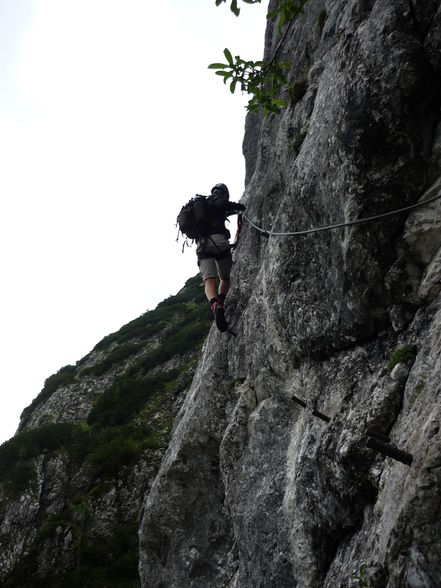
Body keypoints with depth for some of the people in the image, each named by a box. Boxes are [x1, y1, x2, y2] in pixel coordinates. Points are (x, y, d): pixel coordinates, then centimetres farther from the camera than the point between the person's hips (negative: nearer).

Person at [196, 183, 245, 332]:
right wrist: (239, 207, 8)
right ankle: (220, 302, -9)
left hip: (202, 246, 4)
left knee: (209, 280, -13)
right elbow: (223, 205, -7)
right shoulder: (217, 201, 12)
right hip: (219, 241, -4)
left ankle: (215, 305, -41)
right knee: (225, 278, 14)